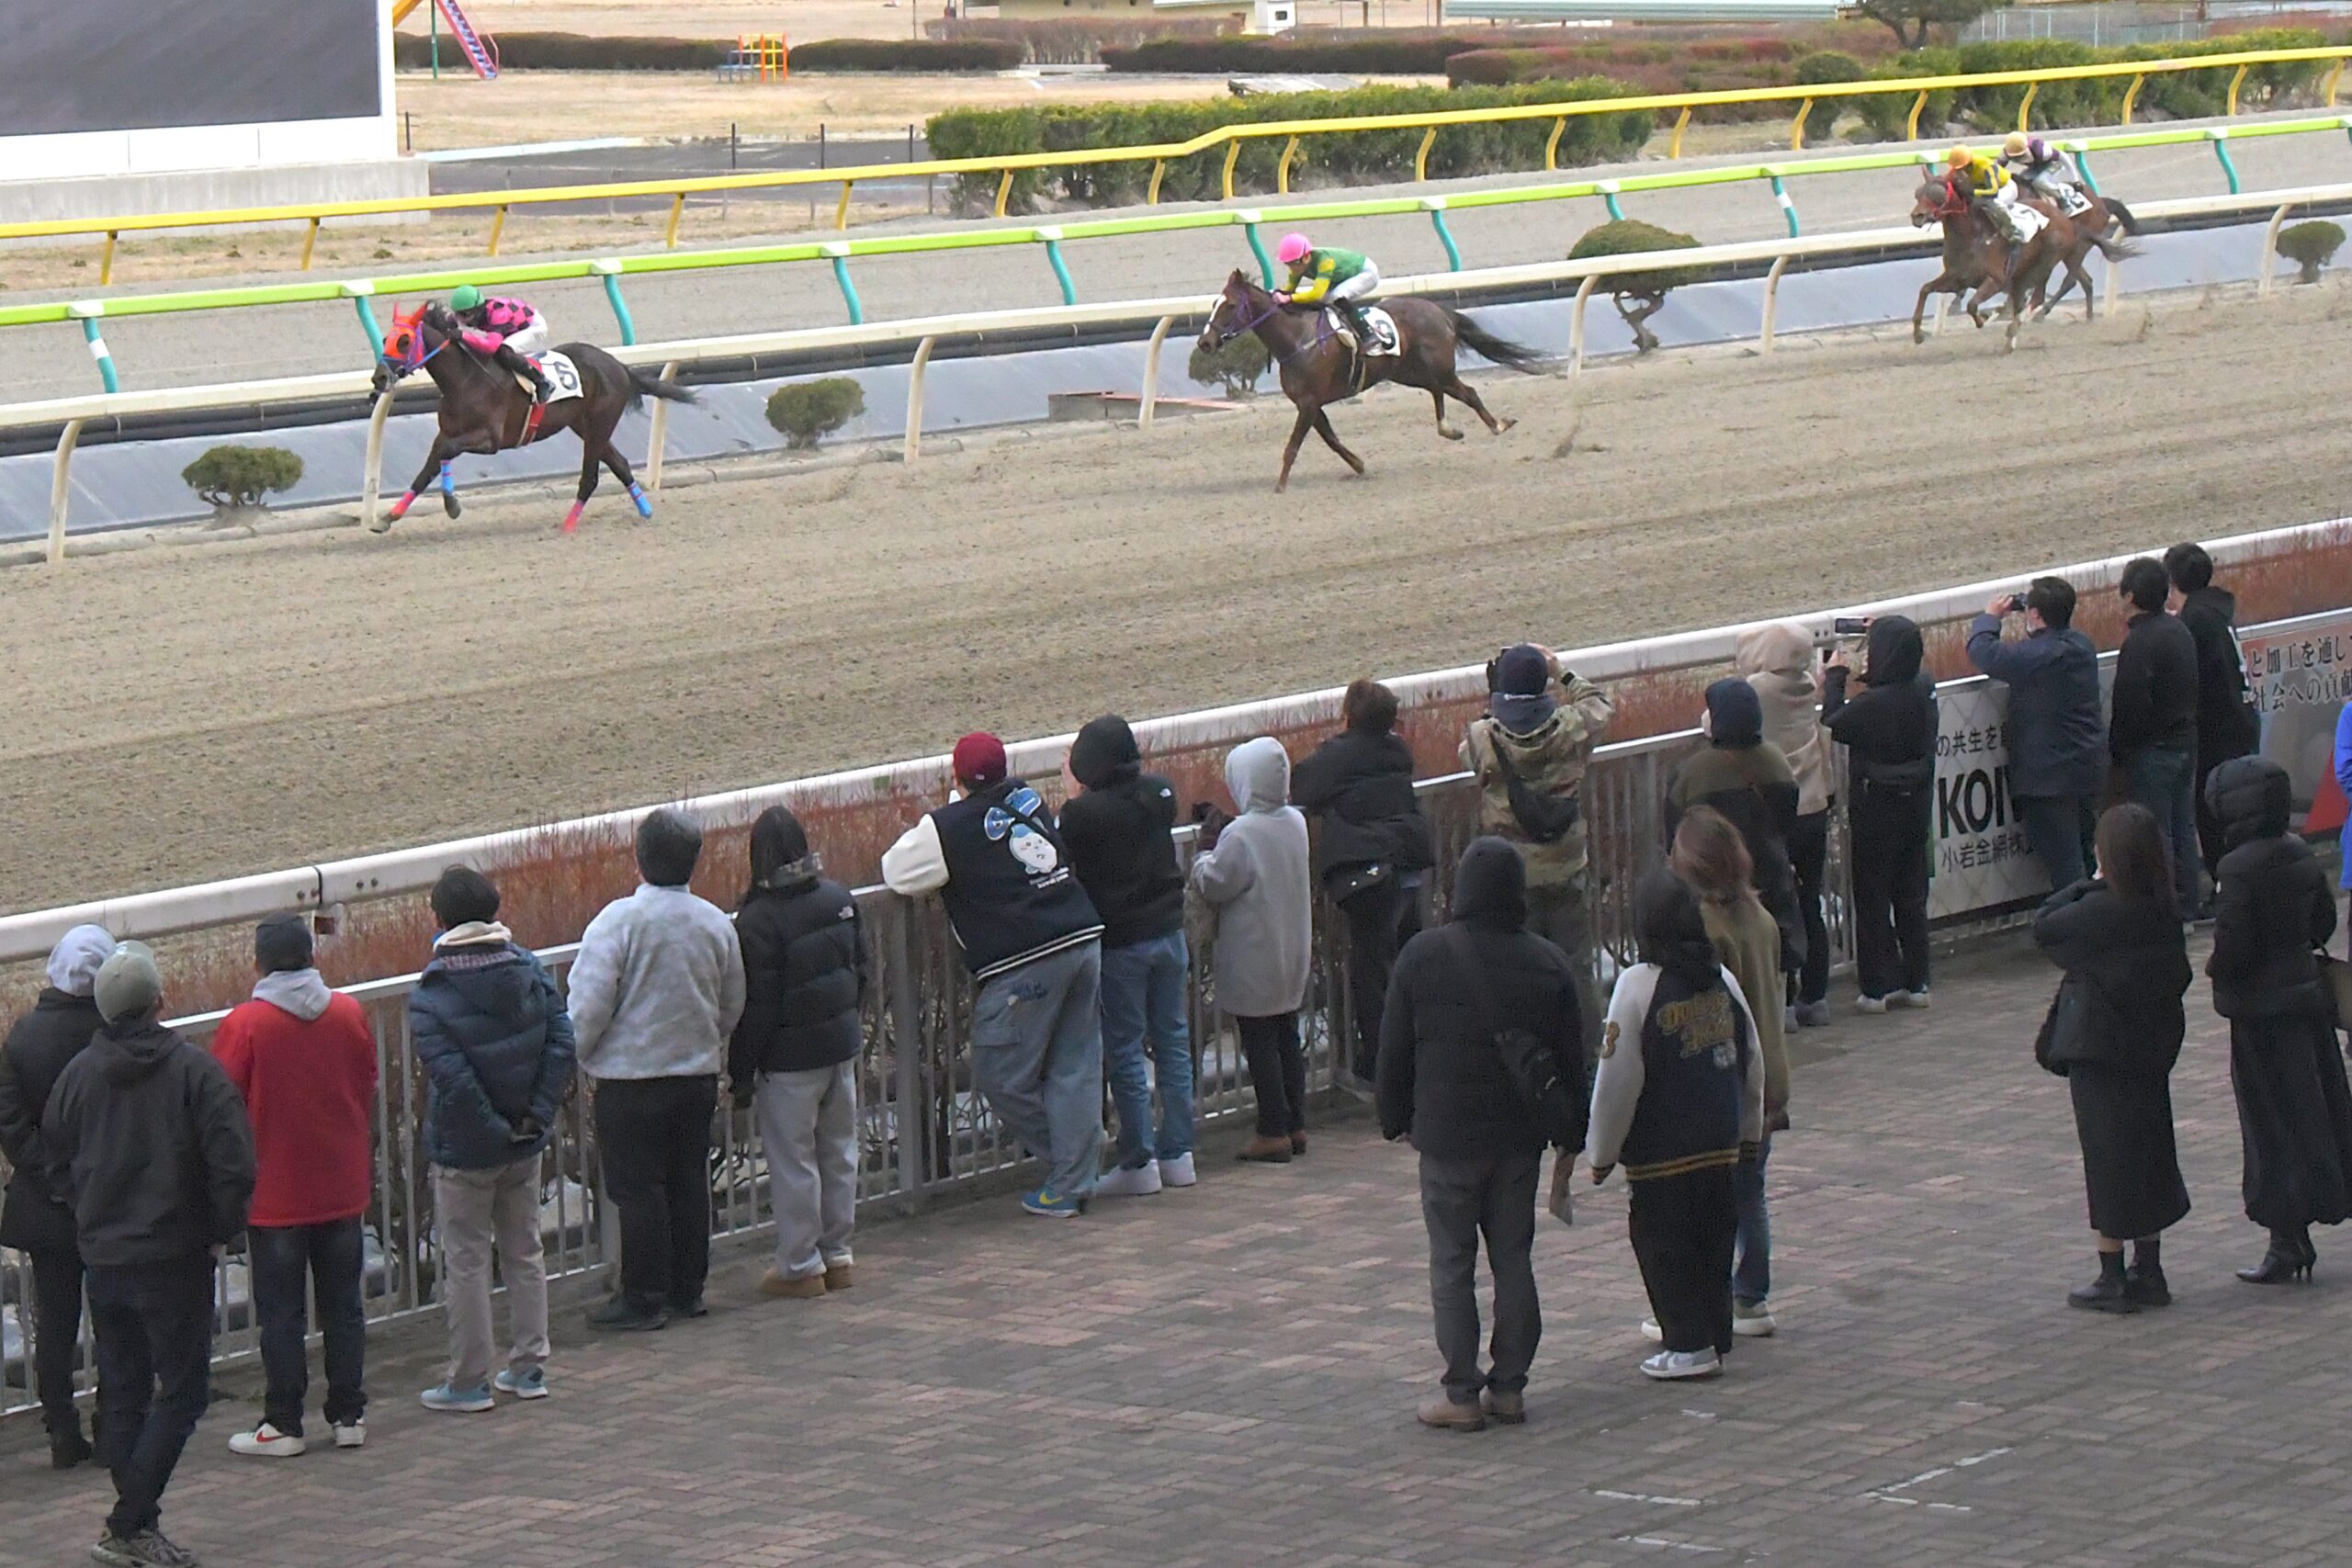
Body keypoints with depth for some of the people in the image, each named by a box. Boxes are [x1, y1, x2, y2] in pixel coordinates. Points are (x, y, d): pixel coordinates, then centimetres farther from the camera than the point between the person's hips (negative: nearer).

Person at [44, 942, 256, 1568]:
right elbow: (233, 1159, -18)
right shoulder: (192, 1067, -12)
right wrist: (224, 1230, -4)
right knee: (182, 1392, 0)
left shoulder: (79, 1074, 2)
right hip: (174, 1256, -5)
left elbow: (56, 1164, 10)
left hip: (103, 1258, 5)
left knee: (121, 1394, 14)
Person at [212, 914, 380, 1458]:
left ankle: (283, 1424, 6)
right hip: (342, 1189, 4)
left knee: (281, 1314, 3)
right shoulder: (350, 1014, 0)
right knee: (344, 1305, 11)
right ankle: (349, 1416, 15)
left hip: (274, 1194, -4)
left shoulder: (244, 1024, -13)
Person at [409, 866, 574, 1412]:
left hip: (463, 1151, -5)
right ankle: (529, 1367, 23)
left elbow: (454, 1080, -23)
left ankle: (468, 1382, 11)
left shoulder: (429, 997, -17)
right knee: (524, 1251, 17)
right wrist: (537, 1115, -6)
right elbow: (562, 1043, -7)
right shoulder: (530, 969, -3)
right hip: (526, 1144, 5)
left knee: (466, 1262, 5)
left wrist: (493, 1130, -11)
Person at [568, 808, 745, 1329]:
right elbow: (733, 1006, 12)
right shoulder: (716, 923, 1)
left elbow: (590, 1001, -16)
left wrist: (581, 1055, 1)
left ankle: (644, 1299, 4)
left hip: (631, 1077, -5)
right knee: (689, 1183, 14)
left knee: (637, 1189, 1)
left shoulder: (620, 920, -16)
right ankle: (687, 1290, 20)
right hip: (698, 1074, 5)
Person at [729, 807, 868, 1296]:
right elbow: (862, 968, 11)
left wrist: (741, 1071, -8)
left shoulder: (759, 919, -19)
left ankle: (801, 1265, 7)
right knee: (838, 1150, 16)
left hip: (790, 1056, -7)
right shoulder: (838, 898, 1)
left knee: (792, 1160, 2)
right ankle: (836, 1254, 24)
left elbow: (755, 1004, -16)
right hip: (843, 1044, 7)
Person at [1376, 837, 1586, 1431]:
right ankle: (1509, 1386, 12)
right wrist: (1571, 1133, 16)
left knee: (1452, 1264, 2)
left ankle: (1462, 1393, 2)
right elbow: (1571, 1060, 5)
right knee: (1513, 1258, 10)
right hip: (1520, 1137, 3)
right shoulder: (1548, 964, -1)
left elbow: (1394, 1049, -2)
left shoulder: (1423, 957, -9)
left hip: (1446, 1137, -3)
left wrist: (1395, 1117, 11)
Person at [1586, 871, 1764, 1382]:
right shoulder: (1722, 980, 2)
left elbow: (1617, 1080, -15)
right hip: (1721, 1147, 6)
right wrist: (1749, 1130, 24)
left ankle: (1689, 1345, 4)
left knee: (1666, 1250, 4)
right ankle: (1715, 1337, 20)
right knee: (1714, 1245, 15)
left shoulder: (1638, 985, -16)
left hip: (1661, 1155, -6)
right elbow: (1752, 1065, 11)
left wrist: (1601, 1151, -5)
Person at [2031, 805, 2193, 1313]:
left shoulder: (2100, 910, -21)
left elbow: (2044, 928, -8)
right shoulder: (2164, 911, -1)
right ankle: (2148, 1271, 21)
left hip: (2100, 1053, -7)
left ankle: (2113, 1278, 5)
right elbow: (2178, 974, 7)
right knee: (2150, 1153, 15)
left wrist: (2084, 886, 1)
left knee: (2108, 1158, 1)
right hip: (2152, 1051, 7)